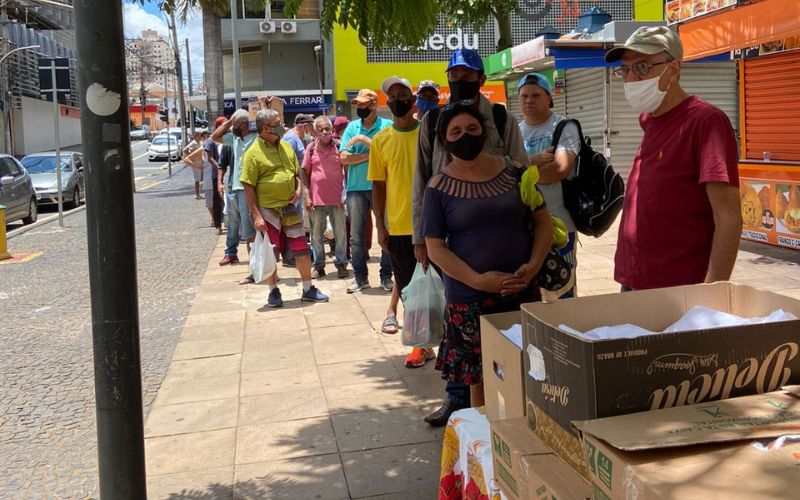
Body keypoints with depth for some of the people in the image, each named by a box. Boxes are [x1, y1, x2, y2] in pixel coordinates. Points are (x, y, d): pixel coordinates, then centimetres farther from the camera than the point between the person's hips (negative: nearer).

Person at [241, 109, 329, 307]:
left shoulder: (286, 146, 9)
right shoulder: (253, 153, -10)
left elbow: (296, 173, 20)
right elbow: (248, 187, -12)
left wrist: (298, 189, 0)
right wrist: (256, 215, -17)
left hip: (289, 207, 5)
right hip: (267, 209, -5)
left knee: (302, 249, 7)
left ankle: (308, 289, 18)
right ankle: (274, 291, 21)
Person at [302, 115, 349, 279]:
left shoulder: (339, 146, -1)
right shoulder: (311, 148, 3)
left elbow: (346, 170, 4)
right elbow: (305, 172, 6)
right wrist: (307, 195, 0)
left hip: (337, 198, -1)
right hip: (317, 199, 1)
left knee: (340, 233, 5)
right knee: (317, 234, 8)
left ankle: (341, 264, 15)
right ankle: (319, 266, 18)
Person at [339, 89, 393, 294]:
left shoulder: (387, 126, 1)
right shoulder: (352, 127, 10)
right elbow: (344, 158, 0)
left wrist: (363, 139, -14)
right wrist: (370, 155, -8)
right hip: (356, 187, 3)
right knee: (356, 236, 4)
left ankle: (386, 276, 12)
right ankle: (360, 277, 14)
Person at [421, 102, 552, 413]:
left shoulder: (512, 173, 6)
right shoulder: (439, 187, 0)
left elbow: (543, 222, 10)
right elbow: (435, 248, -3)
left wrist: (533, 266, -6)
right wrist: (478, 280, -15)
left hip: (522, 292, 2)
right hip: (469, 299, -2)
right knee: (479, 379, 4)